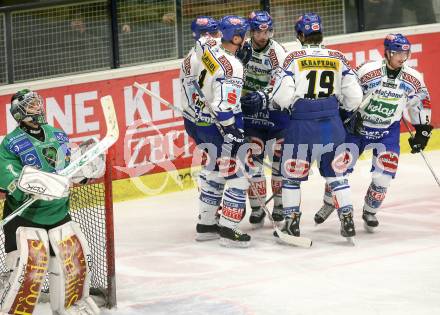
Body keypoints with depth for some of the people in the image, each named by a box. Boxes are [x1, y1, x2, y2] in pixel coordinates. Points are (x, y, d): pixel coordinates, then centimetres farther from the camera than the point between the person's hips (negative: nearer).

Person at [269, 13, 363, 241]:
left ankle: (291, 223, 15)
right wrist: (343, 110, 21)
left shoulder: (294, 58, -6)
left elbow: (282, 96, -12)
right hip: (332, 125, 3)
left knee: (292, 174, 13)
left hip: (302, 125, -3)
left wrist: (280, 103, 11)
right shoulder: (337, 59, 2)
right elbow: (353, 95, 1)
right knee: (335, 173, 17)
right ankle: (348, 222, 12)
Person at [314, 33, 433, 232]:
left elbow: (421, 103, 6)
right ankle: (329, 204, 26)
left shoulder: (413, 79, -9)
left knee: (384, 174, -9)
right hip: (358, 126, -2)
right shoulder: (367, 71, -20)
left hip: (388, 131, 2)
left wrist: (422, 131, 5)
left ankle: (370, 212, 14)